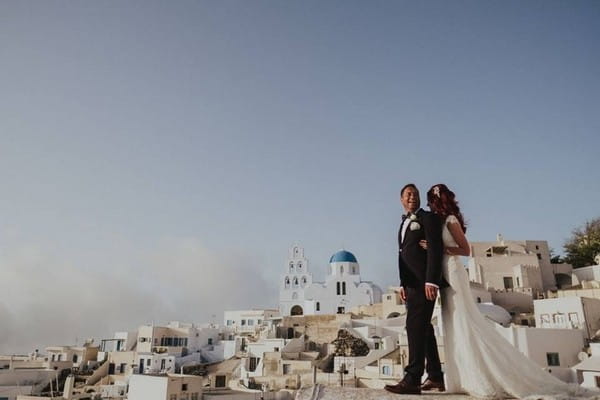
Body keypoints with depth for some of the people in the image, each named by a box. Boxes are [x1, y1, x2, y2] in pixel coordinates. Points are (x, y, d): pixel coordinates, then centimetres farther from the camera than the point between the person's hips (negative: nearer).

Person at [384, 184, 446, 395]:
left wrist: (431, 281, -20)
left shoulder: (428, 218, -2)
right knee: (423, 328, 11)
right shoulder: (404, 223, 21)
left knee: (415, 326, -13)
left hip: (424, 282, -8)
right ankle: (435, 377, 20)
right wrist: (402, 283, 14)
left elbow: (435, 250, -12)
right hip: (411, 283, 8)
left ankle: (412, 379, -14)